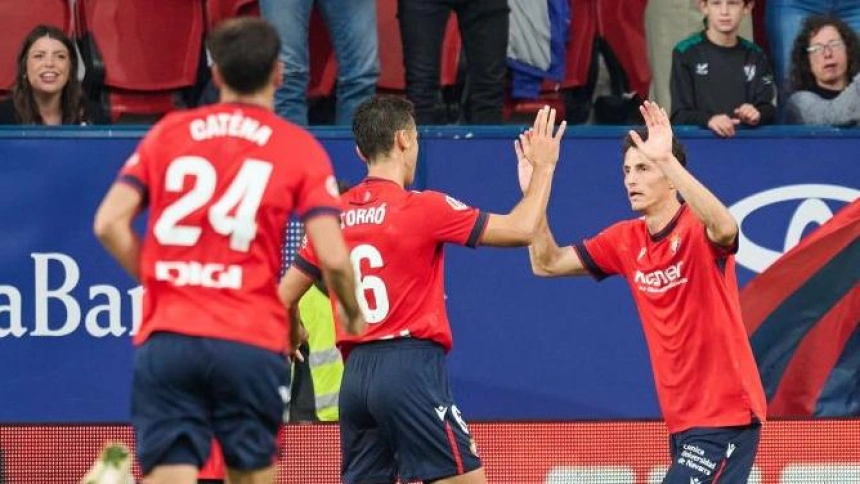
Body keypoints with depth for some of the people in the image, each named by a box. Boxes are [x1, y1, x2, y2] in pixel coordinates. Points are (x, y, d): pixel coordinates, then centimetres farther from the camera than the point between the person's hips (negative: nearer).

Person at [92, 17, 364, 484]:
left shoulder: (168, 132, 9)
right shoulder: (300, 148, 3)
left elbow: (109, 223, 3)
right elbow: (332, 257, -5)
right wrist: (352, 314, 14)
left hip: (166, 336, 1)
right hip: (251, 341, -1)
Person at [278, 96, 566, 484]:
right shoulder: (421, 208, -8)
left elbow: (283, 297, 12)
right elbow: (520, 229, -6)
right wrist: (543, 168, 8)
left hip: (355, 376, 6)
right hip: (410, 367, -6)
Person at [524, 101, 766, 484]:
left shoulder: (697, 229, -14)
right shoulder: (626, 241, 7)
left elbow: (725, 229, -39)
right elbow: (547, 264, 12)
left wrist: (668, 161, -45)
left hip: (726, 415, -8)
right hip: (682, 420, 8)